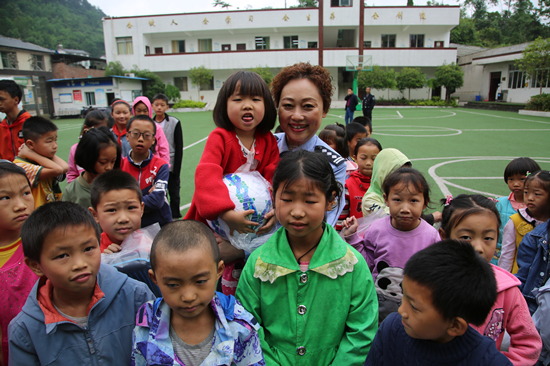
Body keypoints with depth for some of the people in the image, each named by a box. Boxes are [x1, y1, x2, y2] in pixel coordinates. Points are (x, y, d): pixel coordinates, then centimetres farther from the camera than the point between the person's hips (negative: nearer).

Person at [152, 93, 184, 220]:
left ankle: (175, 218, 22)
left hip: (171, 166, -2)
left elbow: (179, 148, -5)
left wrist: (176, 170, -9)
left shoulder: (174, 123, -5)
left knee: (174, 193, 8)